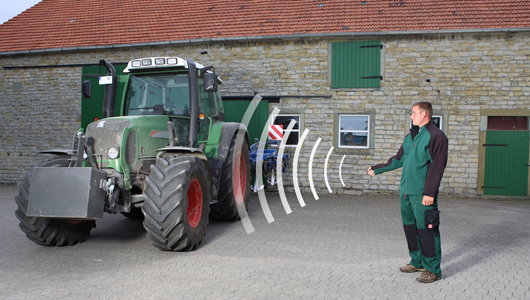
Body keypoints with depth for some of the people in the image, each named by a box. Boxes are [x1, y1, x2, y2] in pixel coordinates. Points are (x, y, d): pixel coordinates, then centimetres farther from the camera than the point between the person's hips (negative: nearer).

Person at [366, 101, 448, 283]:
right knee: (410, 227, 15)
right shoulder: (410, 137, 16)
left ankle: (433, 270, 6)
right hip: (406, 191, 9)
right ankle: (417, 262, 28)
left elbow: (437, 166, -16)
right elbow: (398, 159, 24)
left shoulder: (435, 136, -10)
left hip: (422, 194, -9)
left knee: (425, 229, -5)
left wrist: (429, 192, -21)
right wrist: (376, 169, 27)